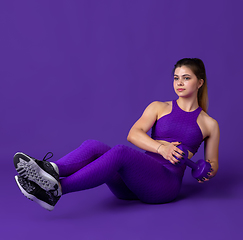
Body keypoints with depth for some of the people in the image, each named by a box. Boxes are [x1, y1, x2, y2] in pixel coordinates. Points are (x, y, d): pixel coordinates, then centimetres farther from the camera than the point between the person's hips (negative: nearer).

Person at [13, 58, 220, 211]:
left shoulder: (209, 124, 14)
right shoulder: (159, 107, 17)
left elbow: (212, 164, 19)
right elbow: (133, 135, 0)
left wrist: (206, 172, -5)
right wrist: (160, 147, -18)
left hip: (166, 181, -3)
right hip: (133, 181, 4)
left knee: (120, 152, -34)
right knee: (93, 146, -26)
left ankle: (56, 190, -46)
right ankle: (50, 170, -53)